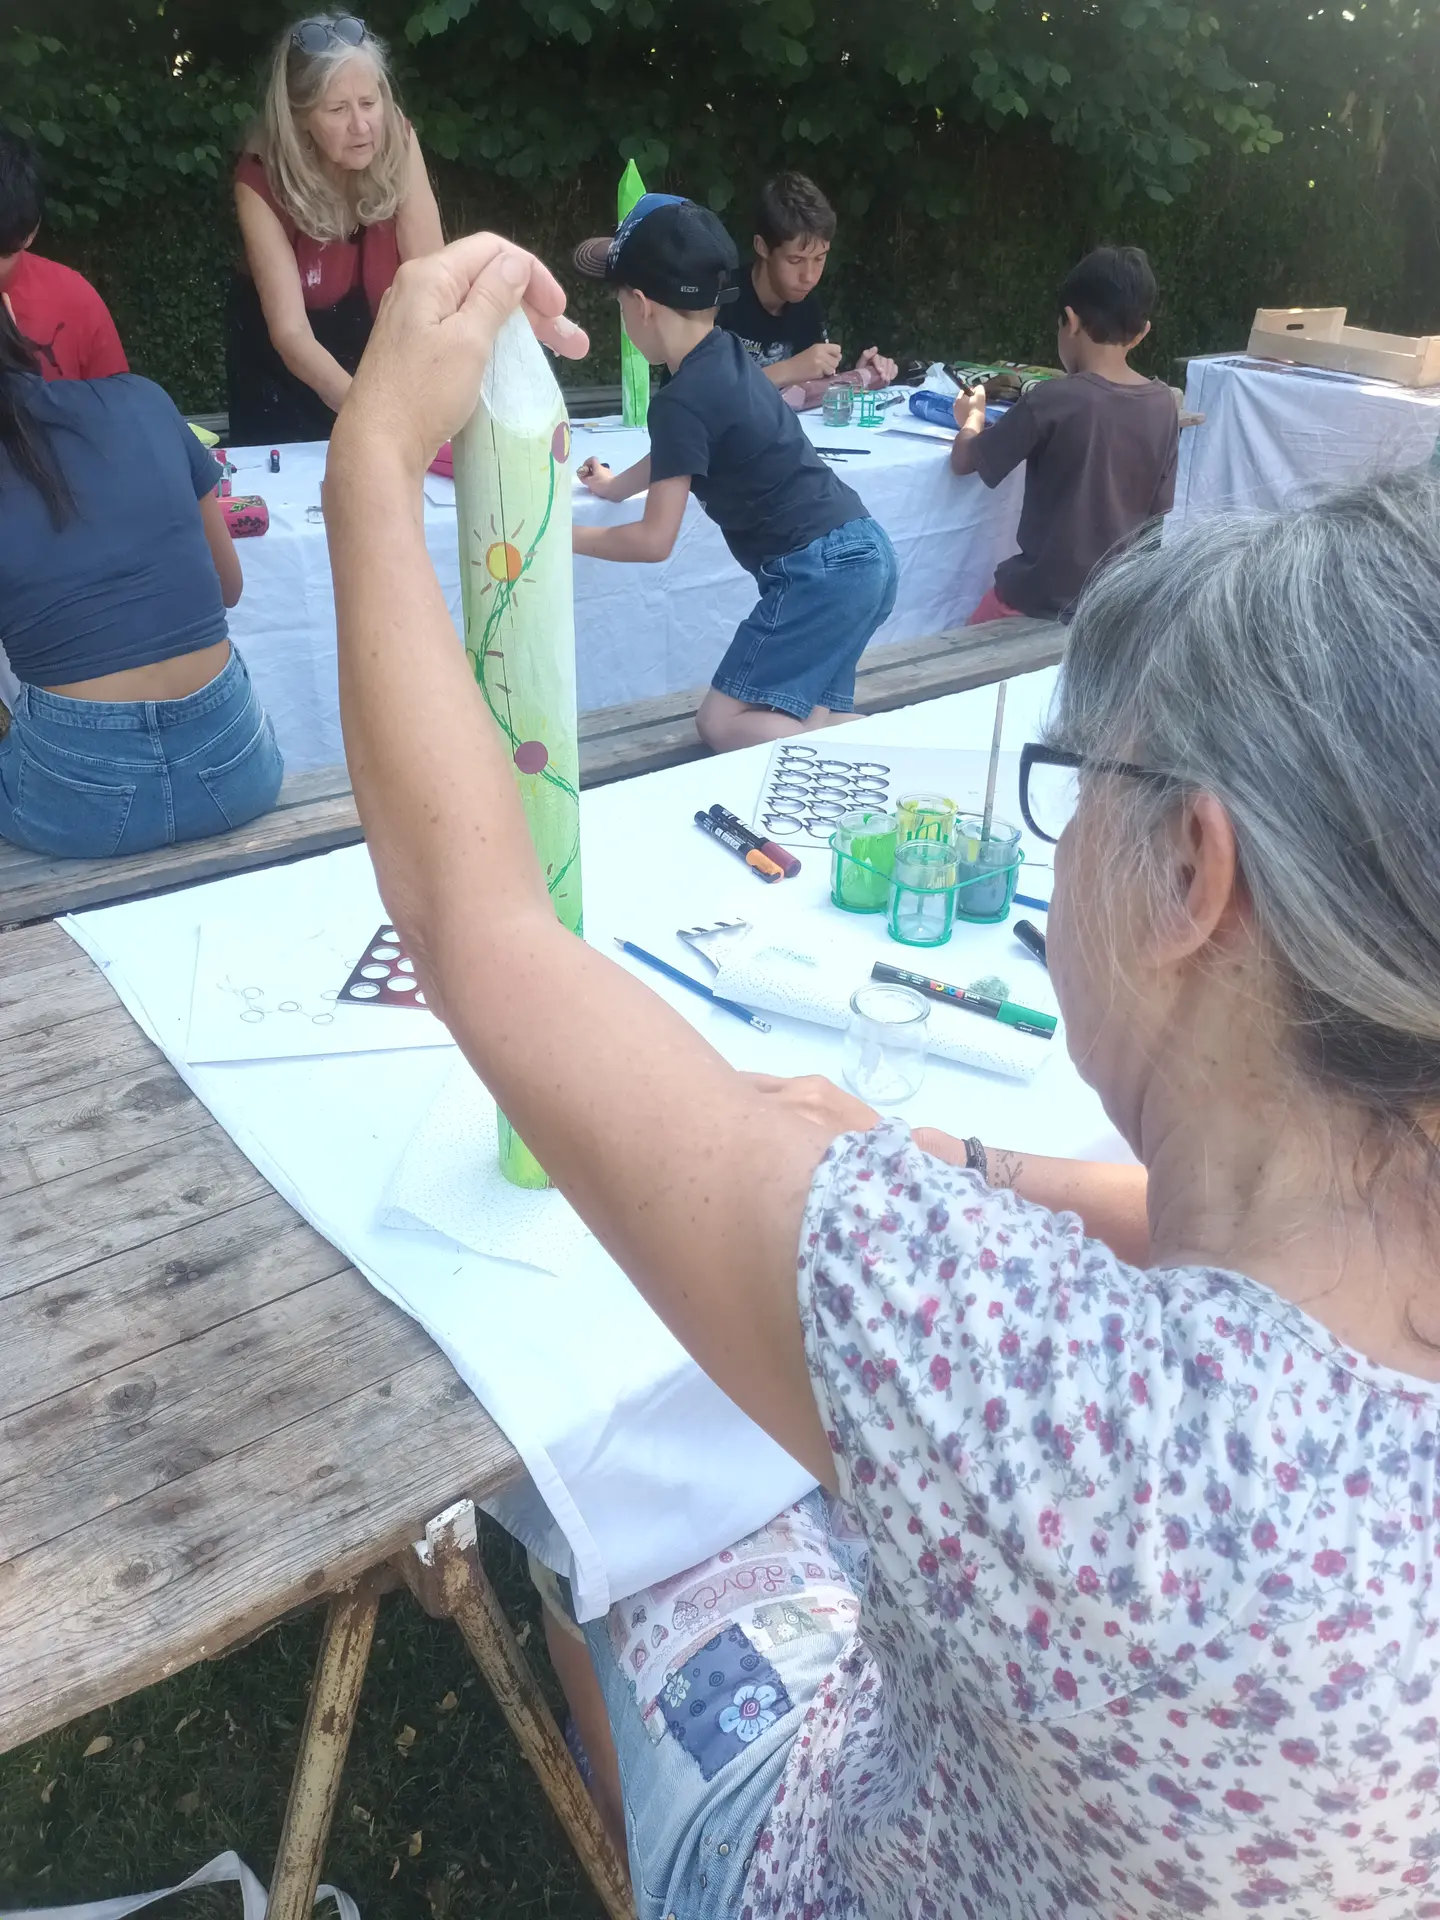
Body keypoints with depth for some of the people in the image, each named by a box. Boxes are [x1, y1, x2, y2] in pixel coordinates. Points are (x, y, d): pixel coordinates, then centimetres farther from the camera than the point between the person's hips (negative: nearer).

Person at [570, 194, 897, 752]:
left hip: (822, 572, -9)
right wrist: (615, 485, 46)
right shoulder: (725, 356, 12)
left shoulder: (681, 401, -15)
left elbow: (654, 540, -10)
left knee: (723, 724, -5)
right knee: (805, 724, 11)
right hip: (860, 557, 9)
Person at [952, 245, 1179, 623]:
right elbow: (1156, 514, 7)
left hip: (1045, 601, -5)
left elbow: (964, 460, -5)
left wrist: (972, 417, 15)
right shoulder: (1164, 404, -2)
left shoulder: (1052, 400, -18)